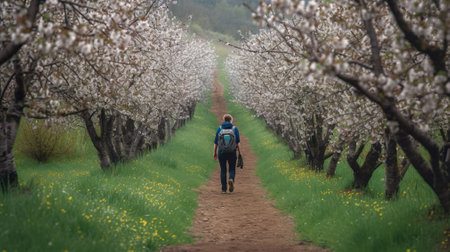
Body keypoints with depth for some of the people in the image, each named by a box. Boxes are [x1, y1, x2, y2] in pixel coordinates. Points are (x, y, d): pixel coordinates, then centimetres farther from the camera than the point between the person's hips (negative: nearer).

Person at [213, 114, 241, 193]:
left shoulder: (219, 129, 3)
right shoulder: (235, 128, 1)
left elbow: (216, 142, 2)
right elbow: (238, 142, -4)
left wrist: (215, 153, 8)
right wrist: (239, 153, -1)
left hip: (221, 152, 1)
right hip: (232, 152, -1)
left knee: (223, 170, 9)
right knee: (232, 169, 11)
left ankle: (224, 189, 5)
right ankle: (231, 179, -20)